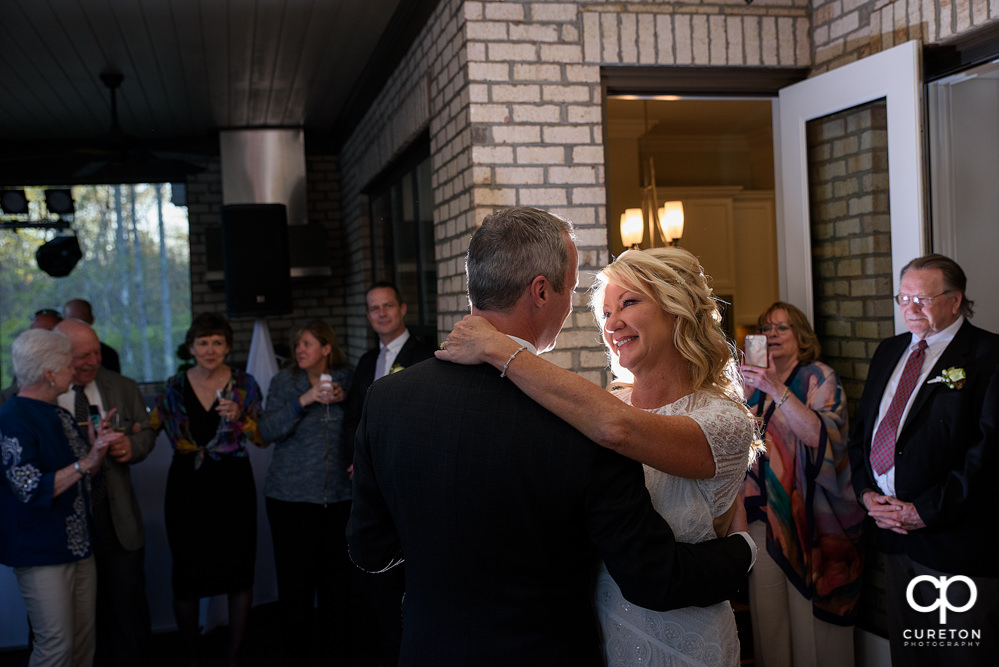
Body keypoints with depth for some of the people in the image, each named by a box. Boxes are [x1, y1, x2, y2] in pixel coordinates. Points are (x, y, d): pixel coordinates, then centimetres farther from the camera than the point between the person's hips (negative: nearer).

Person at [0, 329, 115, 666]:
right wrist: (83, 464, -25)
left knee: (84, 639, 11)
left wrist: (97, 449, -1)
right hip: (42, 552, -8)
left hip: (78, 545, 8)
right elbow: (31, 491, -20)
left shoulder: (59, 415, 12)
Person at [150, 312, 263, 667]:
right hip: (186, 488, 1)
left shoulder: (244, 384, 0)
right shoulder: (175, 387, 3)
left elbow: (263, 438, 1)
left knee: (239, 574, 3)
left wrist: (240, 417, -16)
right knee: (186, 577, 5)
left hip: (233, 487, -1)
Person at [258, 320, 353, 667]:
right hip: (292, 494, -1)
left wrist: (344, 400, -10)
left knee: (338, 573, 7)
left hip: (340, 494, 1)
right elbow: (267, 431, -8)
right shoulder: (284, 382, 1)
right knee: (296, 576, 2)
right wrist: (303, 401, -18)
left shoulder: (346, 377, 5)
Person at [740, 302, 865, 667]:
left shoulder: (819, 377, -1)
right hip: (764, 511, 5)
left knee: (811, 616, -2)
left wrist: (778, 391, -24)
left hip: (808, 513, -4)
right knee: (767, 613, 6)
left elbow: (822, 435, -17)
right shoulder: (755, 383, 13)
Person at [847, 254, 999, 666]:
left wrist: (925, 511, -17)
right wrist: (866, 491, 1)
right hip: (892, 530, 7)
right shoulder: (888, 352, 15)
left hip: (956, 538, -6)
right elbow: (861, 428, 18)